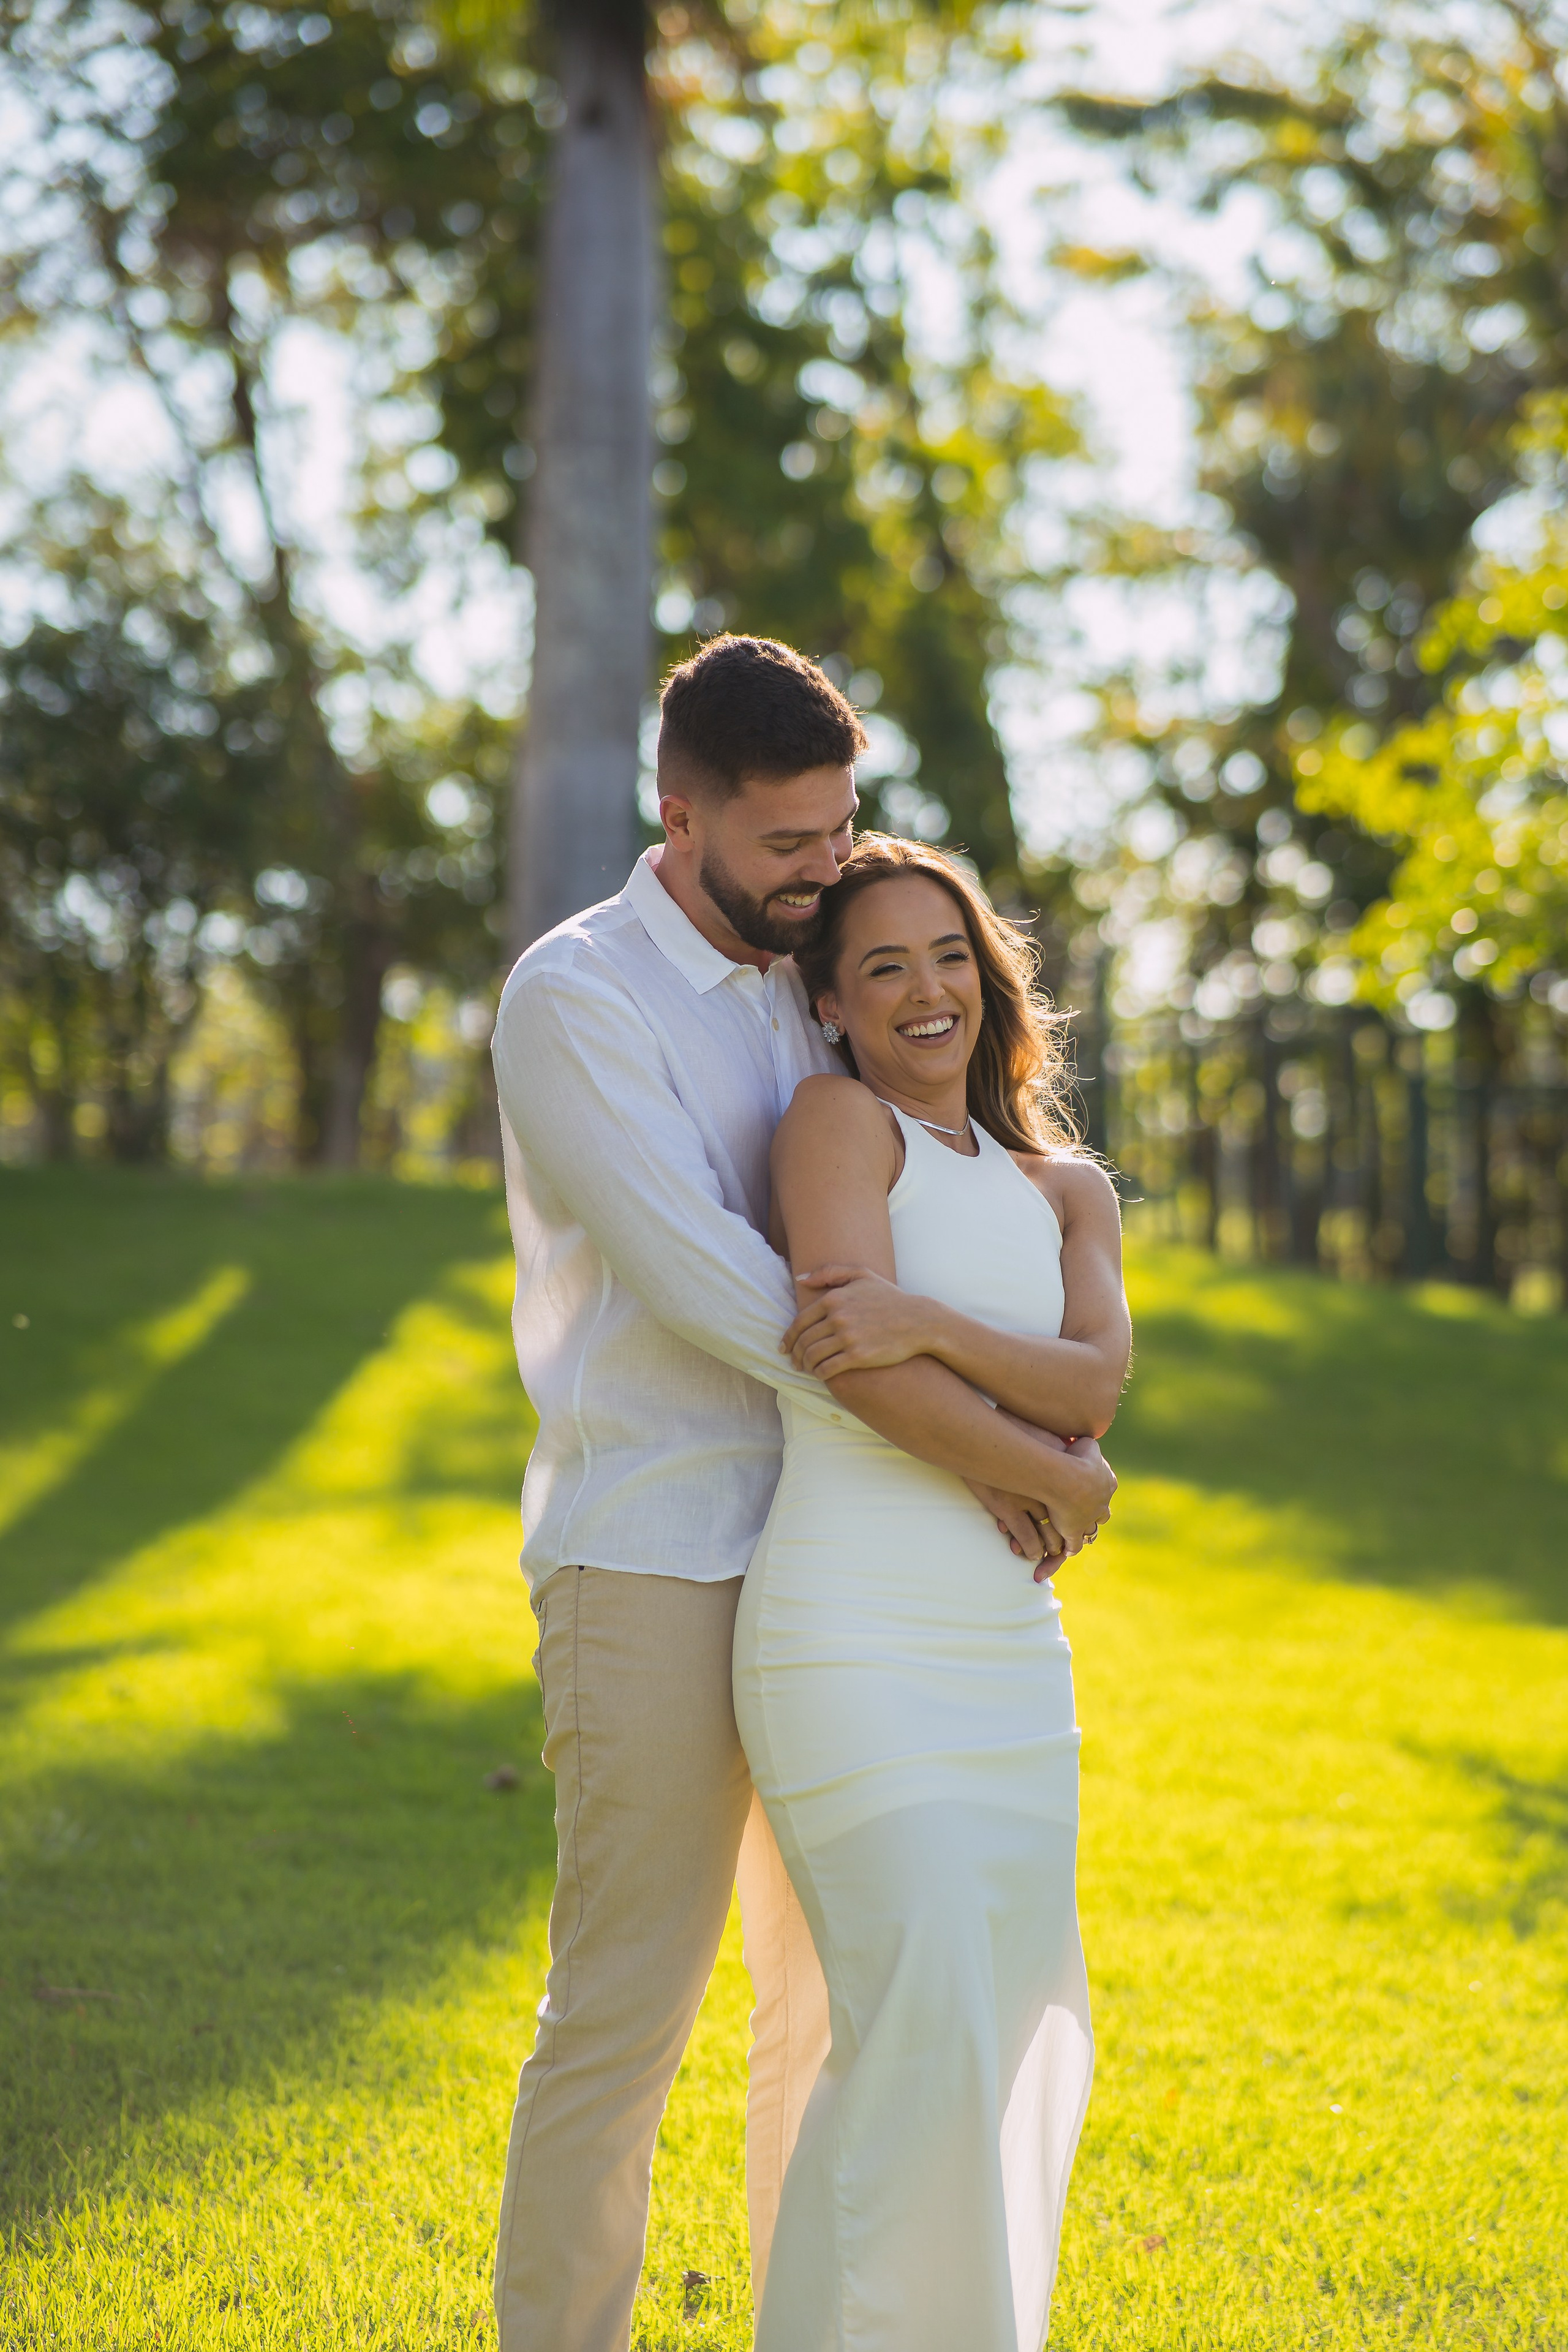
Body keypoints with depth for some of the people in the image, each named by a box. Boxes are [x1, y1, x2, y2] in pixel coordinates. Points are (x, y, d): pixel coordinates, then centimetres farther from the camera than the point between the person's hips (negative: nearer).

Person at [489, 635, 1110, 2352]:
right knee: (625, 2006, -7)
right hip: (650, 1566, -7)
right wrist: (986, 1451, -19)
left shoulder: (800, 1001, 15)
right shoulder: (578, 994, -9)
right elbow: (697, 1276, -19)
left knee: (836, 1991, 13)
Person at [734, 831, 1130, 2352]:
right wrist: (1053, 1472, -4)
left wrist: (929, 1321, -20)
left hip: (1011, 1653, 7)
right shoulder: (839, 1118, -1)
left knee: (1020, 2024, 10)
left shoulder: (1066, 1191, 16)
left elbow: (1096, 1384, -4)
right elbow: (871, 1383, -12)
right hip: (854, 1643, -7)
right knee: (923, 2024, -14)